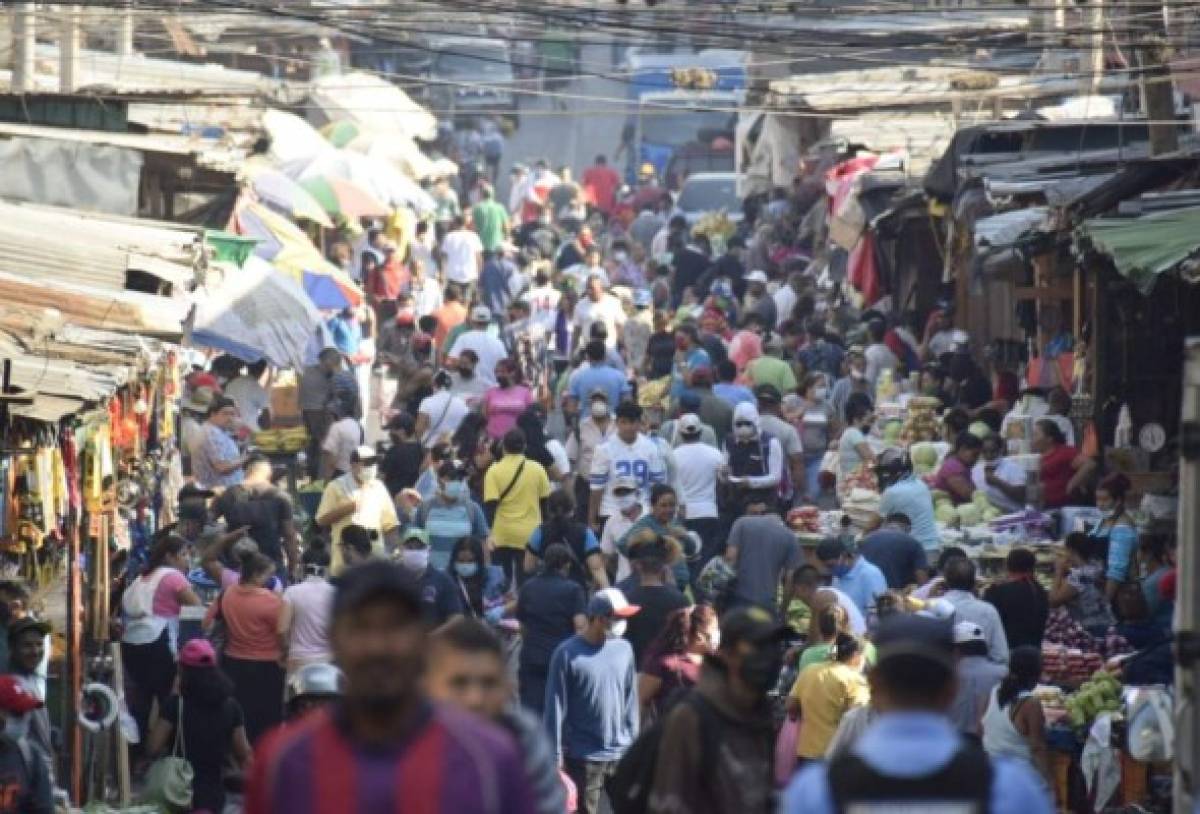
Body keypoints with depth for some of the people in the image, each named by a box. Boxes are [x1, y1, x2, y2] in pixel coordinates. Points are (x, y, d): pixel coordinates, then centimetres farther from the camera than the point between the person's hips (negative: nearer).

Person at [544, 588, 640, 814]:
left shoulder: (624, 649, 3)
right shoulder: (567, 654, -10)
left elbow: (631, 700, 11)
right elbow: (555, 708, -8)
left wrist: (633, 743, 10)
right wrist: (556, 756, -9)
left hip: (622, 754, 4)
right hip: (583, 757, -4)